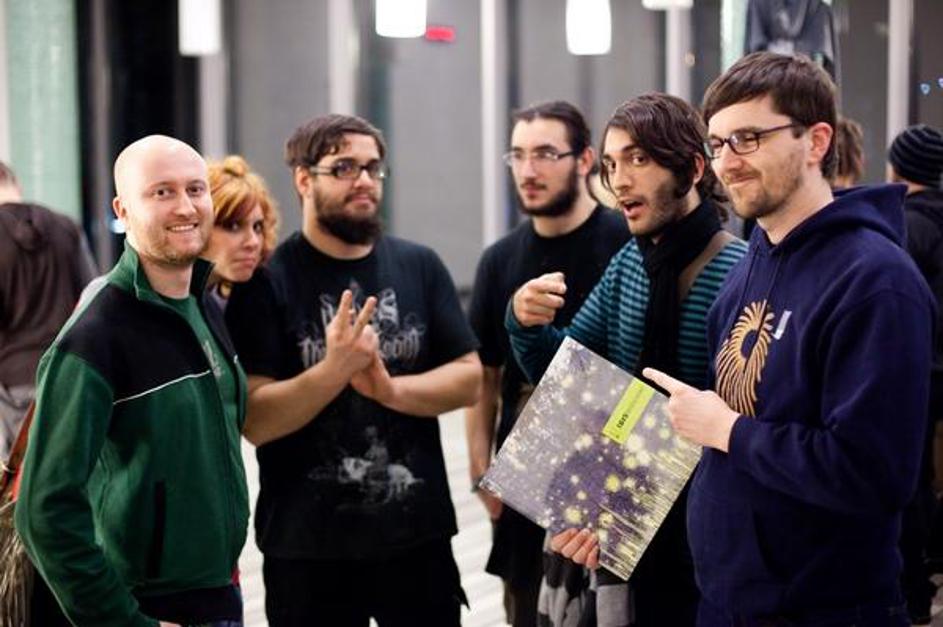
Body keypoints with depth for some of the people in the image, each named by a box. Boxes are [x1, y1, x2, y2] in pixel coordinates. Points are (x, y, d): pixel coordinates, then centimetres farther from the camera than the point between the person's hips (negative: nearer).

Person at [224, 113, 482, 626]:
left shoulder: (419, 266, 4)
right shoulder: (268, 280, -7)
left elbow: (468, 379, 2)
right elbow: (254, 421, -13)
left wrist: (389, 387, -14)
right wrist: (334, 369, -26)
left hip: (419, 534, 3)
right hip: (307, 546, -3)